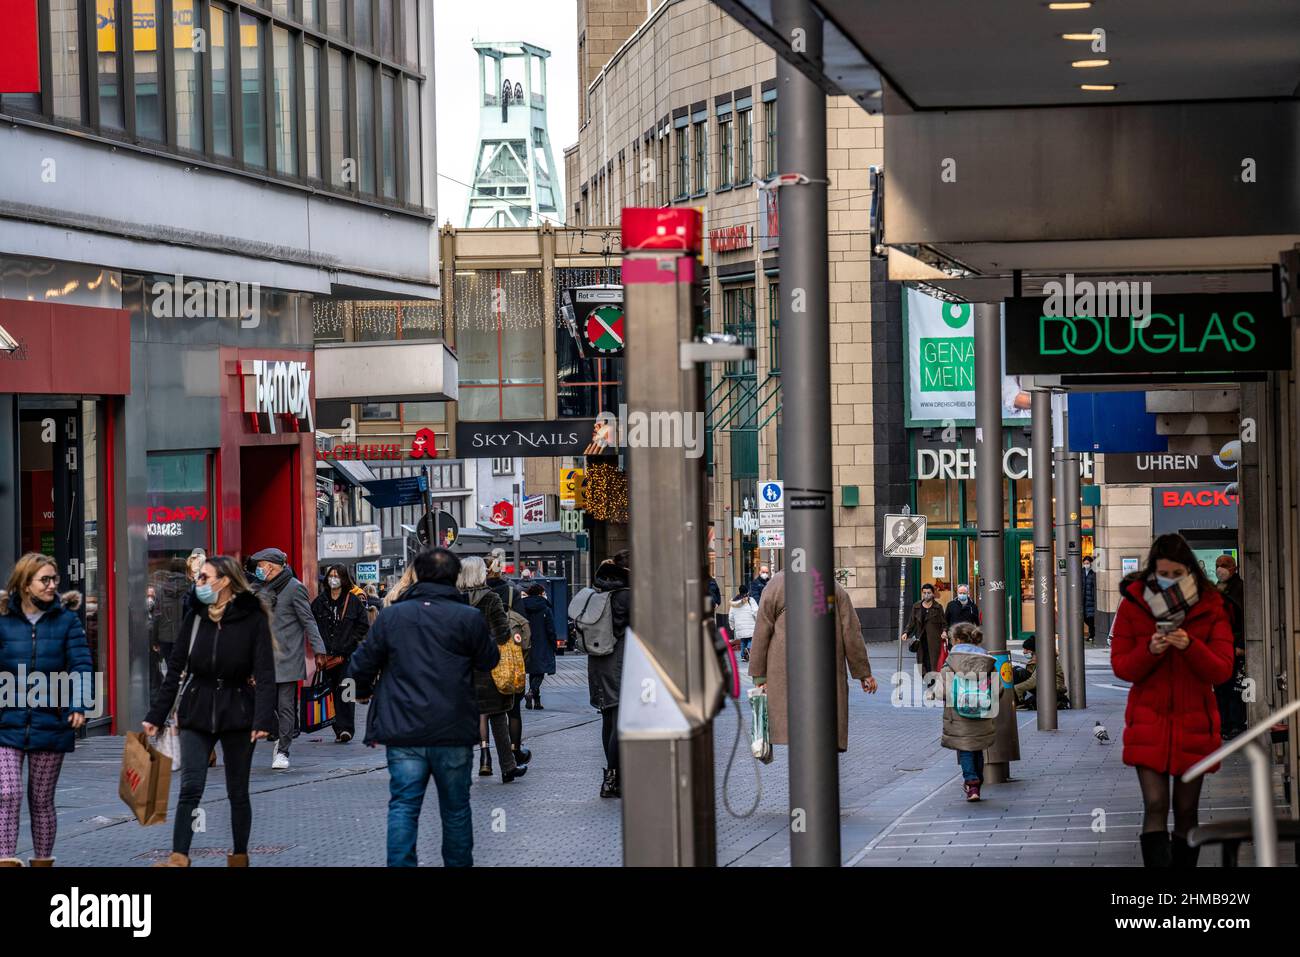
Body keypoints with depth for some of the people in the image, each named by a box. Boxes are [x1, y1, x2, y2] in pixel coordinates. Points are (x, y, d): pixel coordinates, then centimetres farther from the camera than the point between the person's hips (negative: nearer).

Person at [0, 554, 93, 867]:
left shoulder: (66, 619, 0)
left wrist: (79, 705, -20)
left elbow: (81, 664, -6)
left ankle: (43, 861, 24)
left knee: (42, 800, 12)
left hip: (50, 724, 1)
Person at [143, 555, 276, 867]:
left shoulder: (253, 618, -8)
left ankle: (239, 857, 18)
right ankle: (178, 858, -10)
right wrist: (155, 715, 4)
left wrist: (263, 719, -22)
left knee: (237, 791, 7)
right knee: (190, 788, -7)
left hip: (237, 712, -2)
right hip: (196, 711, 2)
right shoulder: (194, 616, 3)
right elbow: (175, 669, 6)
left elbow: (265, 673, -12)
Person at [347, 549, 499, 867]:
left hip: (403, 733, 1)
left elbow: (362, 664, 5)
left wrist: (363, 692, 25)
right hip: (454, 733, 0)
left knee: (403, 806, 2)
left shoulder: (391, 616, 1)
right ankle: (458, 864, 22)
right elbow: (489, 661, 8)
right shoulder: (469, 618, -5)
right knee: (455, 808, 13)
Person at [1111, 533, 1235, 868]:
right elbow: (1120, 666, 0)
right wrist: (1150, 651, -20)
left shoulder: (1211, 608, 0)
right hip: (1149, 721, -1)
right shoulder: (1133, 604, 0)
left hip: (1194, 722, 1)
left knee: (1186, 811, 7)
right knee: (1155, 806, -13)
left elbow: (1222, 670, -5)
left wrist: (1190, 647, -23)